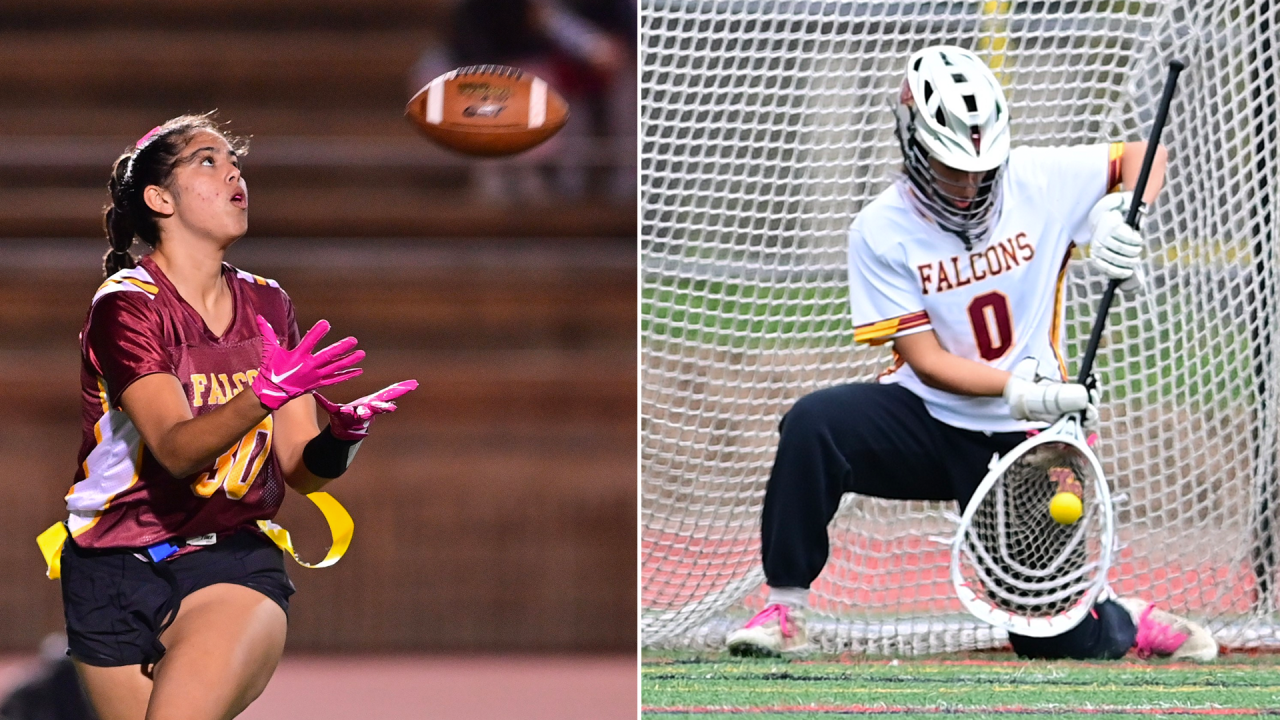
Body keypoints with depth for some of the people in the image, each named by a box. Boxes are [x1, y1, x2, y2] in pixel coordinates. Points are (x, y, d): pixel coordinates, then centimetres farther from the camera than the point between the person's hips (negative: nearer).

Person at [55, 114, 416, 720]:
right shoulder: (125, 305, -9)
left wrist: (340, 434, -19)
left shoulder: (267, 306, 8)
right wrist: (266, 397, -39)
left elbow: (299, 467, 4)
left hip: (235, 565, 2)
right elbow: (175, 448, -22)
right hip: (118, 575, -2)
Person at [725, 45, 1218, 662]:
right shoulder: (882, 231, -10)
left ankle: (1129, 623, 31)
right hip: (927, 422, 0)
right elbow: (925, 358, -13)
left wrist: (1122, 216, -15)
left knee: (1057, 639, -7)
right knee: (814, 424, -32)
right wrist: (1019, 389, -28)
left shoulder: (1039, 182, -6)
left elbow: (1143, 157, 7)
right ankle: (784, 612, -19)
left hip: (1022, 446, 0)